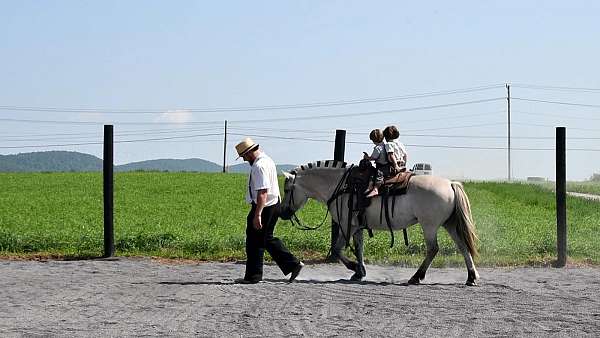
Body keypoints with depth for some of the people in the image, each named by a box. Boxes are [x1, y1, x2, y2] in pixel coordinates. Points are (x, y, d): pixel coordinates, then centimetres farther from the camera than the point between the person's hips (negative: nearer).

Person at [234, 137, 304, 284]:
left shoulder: (259, 166, -21)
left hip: (264, 206, -10)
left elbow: (262, 193, -29)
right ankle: (293, 264, 14)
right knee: (267, 238, 18)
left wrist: (257, 215, -31)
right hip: (275, 204, 10)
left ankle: (253, 276, 10)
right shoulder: (267, 160, 13)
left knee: (255, 240, 1)